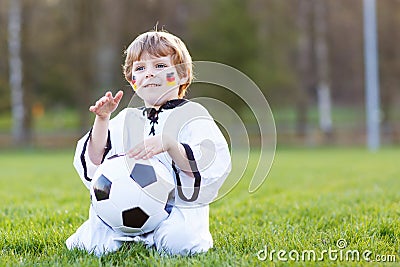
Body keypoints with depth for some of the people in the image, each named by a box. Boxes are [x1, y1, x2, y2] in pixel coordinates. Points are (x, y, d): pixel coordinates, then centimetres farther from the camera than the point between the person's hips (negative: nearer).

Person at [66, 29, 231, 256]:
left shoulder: (192, 115, 4)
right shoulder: (125, 119, 18)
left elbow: (211, 165, -11)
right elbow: (95, 162, 10)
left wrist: (169, 144, -25)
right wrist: (102, 120, -2)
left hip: (178, 206, -3)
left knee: (178, 243, -34)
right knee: (96, 245, -22)